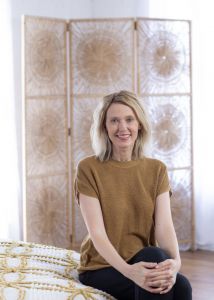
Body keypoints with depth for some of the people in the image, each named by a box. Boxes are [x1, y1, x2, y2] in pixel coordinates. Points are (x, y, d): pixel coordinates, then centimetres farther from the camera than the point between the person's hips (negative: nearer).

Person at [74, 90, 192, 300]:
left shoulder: (156, 169, 5)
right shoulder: (88, 169, -6)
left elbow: (164, 226, -7)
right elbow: (97, 233, -15)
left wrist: (175, 261, -29)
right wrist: (128, 270, -32)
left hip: (145, 262, 3)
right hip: (102, 268, -3)